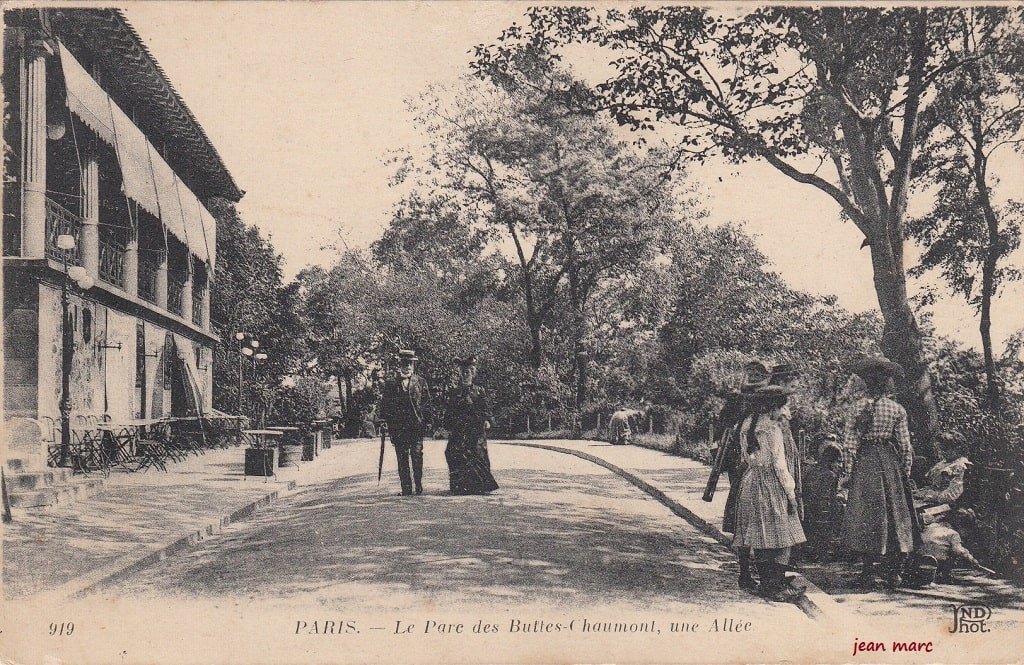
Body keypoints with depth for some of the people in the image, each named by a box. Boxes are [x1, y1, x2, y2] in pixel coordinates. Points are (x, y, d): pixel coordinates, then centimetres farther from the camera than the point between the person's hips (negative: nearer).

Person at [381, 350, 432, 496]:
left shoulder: (421, 382, 8)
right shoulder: (391, 384, 8)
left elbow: (426, 403, 6)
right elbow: (386, 405, 9)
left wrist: (427, 422, 0)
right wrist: (385, 422, 1)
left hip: (417, 426, -1)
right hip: (398, 427, 1)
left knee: (417, 455, -6)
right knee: (402, 458, 3)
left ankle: (419, 486, 4)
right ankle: (406, 488, 8)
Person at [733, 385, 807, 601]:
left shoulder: (747, 425, 9)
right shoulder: (771, 428, -14)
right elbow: (779, 463, -14)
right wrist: (790, 492, -10)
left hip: (750, 482, 8)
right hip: (771, 482, -8)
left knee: (760, 537, 11)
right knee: (782, 536, -2)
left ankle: (766, 583, 17)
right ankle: (775, 585, -2)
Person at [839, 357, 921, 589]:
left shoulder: (858, 408, -5)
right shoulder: (897, 409, -1)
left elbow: (849, 443, -6)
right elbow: (905, 446, 1)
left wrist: (847, 473, 0)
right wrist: (906, 473, 11)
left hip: (865, 464, -1)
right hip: (891, 463, 1)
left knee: (866, 517, 4)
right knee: (894, 514, 10)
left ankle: (868, 572, 5)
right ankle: (894, 573, 12)